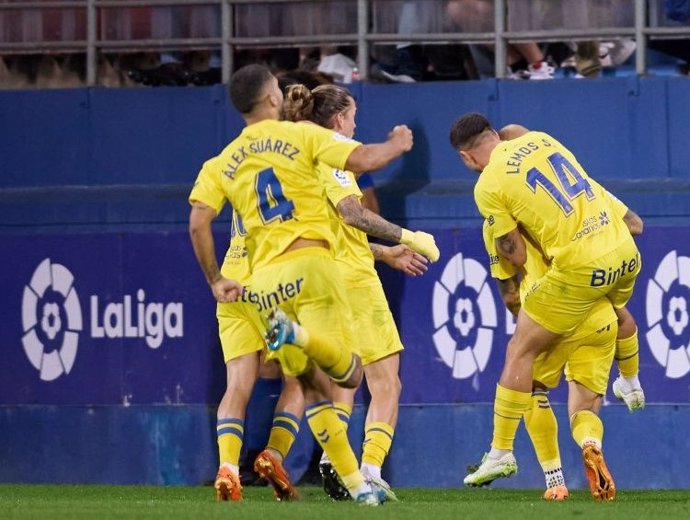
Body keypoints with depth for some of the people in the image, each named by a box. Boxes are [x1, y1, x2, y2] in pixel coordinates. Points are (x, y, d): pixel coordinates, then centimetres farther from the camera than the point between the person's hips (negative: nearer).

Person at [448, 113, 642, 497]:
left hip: (580, 266, -7)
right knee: (617, 309, 40)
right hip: (626, 252, 7)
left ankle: (501, 450, 8)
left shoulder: (489, 186, -7)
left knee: (520, 351, 6)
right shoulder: (540, 139, 10)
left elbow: (517, 257, -3)